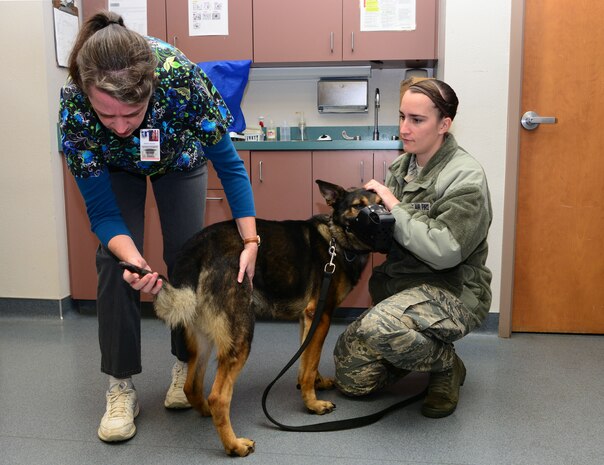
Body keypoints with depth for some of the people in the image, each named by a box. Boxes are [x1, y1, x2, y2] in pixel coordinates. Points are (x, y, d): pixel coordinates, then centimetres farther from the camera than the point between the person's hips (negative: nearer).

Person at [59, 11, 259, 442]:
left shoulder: (180, 76, -41)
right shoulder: (74, 106, -37)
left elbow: (228, 164, -28)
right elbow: (102, 210, -28)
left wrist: (250, 241, -33)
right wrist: (133, 259, -47)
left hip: (180, 158, 0)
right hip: (115, 167, 0)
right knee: (114, 261, -12)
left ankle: (186, 364, 17)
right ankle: (121, 386, 1)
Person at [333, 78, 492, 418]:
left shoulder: (465, 177, -17)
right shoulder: (401, 166, 5)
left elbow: (443, 251, -28)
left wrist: (394, 206, -20)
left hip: (452, 289, -7)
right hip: (401, 283, 7)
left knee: (378, 327, -36)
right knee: (351, 377, 4)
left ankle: (446, 365, -6)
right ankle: (421, 348, 25)